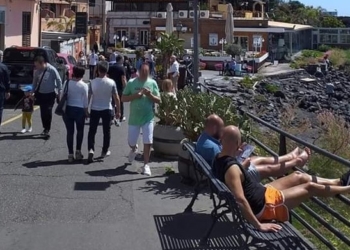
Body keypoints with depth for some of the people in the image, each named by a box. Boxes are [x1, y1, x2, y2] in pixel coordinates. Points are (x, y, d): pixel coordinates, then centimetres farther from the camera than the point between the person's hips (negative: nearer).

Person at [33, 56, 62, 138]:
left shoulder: (52, 70, -18)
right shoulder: (37, 71, -5)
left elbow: (59, 81, -11)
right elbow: (35, 82, 8)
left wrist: (59, 92, -9)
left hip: (50, 94, -4)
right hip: (40, 94, 4)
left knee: (48, 112, -9)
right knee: (43, 112, 8)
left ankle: (47, 130, 2)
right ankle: (45, 128, 24)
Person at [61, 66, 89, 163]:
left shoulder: (67, 83, 0)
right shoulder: (84, 86, -8)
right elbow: (85, 101, -6)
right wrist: (86, 112, 5)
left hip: (67, 109, 2)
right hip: (79, 109, -2)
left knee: (70, 131, 8)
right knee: (80, 130, 18)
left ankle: (70, 154, 9)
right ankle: (78, 151, 15)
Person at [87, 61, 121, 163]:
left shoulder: (93, 82, -9)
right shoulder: (111, 82, -9)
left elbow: (88, 97, -4)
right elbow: (116, 98, -6)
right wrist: (118, 111, 5)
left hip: (95, 110, 0)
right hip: (107, 110, 0)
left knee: (92, 131, 10)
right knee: (106, 131, 13)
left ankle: (91, 149, -6)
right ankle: (105, 151, 21)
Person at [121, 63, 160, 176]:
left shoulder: (152, 83, -2)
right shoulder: (131, 82, -5)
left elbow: (158, 100, 0)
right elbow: (123, 98, -4)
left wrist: (150, 95, -19)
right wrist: (135, 95, -19)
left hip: (148, 118, 0)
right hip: (134, 118, 1)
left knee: (148, 142, -4)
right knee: (131, 142, 13)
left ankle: (146, 165, 9)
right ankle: (134, 149, 48)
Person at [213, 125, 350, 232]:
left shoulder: (219, 159, -2)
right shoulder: (232, 168, -33)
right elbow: (240, 200, -39)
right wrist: (259, 225, -36)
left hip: (261, 192, 10)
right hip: (263, 206, -10)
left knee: (299, 177, 18)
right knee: (310, 187, 5)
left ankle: (339, 182, 37)